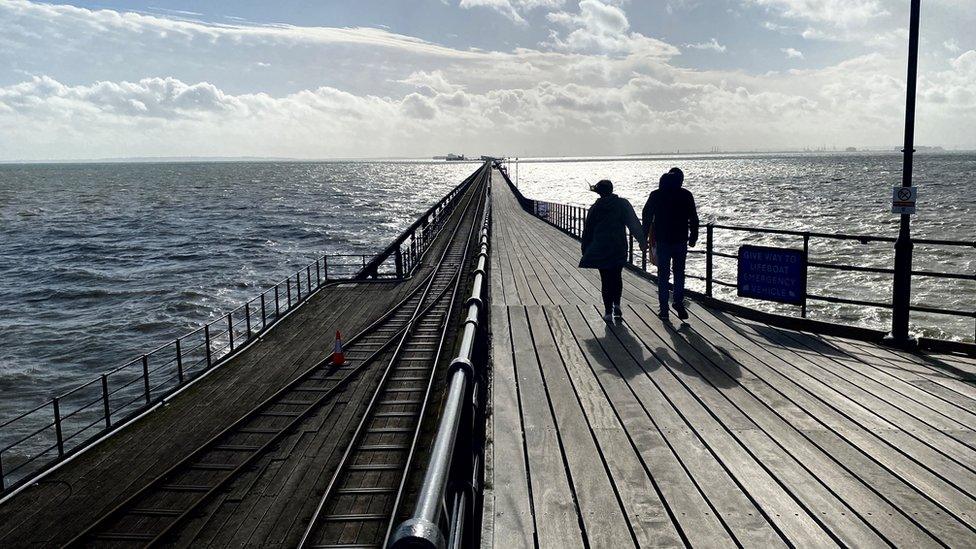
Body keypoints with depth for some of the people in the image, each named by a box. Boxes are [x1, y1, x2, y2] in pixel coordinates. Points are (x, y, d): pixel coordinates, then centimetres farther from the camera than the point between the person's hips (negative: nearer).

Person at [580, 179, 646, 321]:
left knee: (606, 280, 5)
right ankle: (616, 305, 6)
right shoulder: (622, 204, -1)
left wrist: (586, 251, 13)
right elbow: (634, 223, -5)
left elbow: (587, 231, 6)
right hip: (619, 249, 0)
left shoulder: (594, 208, 3)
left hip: (600, 251, 0)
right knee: (616, 277, 17)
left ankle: (608, 312, 4)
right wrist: (642, 240, -2)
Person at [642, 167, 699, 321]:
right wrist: (693, 237, 11)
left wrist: (644, 238, 7)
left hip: (662, 241, 0)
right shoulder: (686, 195, -1)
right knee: (679, 273, 12)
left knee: (663, 275, 5)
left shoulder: (655, 195, 0)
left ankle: (664, 308, 4)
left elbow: (647, 217, 1)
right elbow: (694, 219, 1)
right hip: (680, 241, 0)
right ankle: (679, 302, 0)